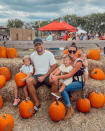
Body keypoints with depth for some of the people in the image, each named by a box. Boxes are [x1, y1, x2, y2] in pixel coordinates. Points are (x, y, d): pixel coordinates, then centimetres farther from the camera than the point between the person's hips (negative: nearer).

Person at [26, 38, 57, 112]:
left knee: (55, 81, -34)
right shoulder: (32, 56, 8)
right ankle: (37, 103, -18)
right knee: (28, 81, -29)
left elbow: (53, 67, -3)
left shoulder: (49, 54, -1)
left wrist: (44, 77, -11)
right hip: (37, 75, 2)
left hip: (47, 75, -2)